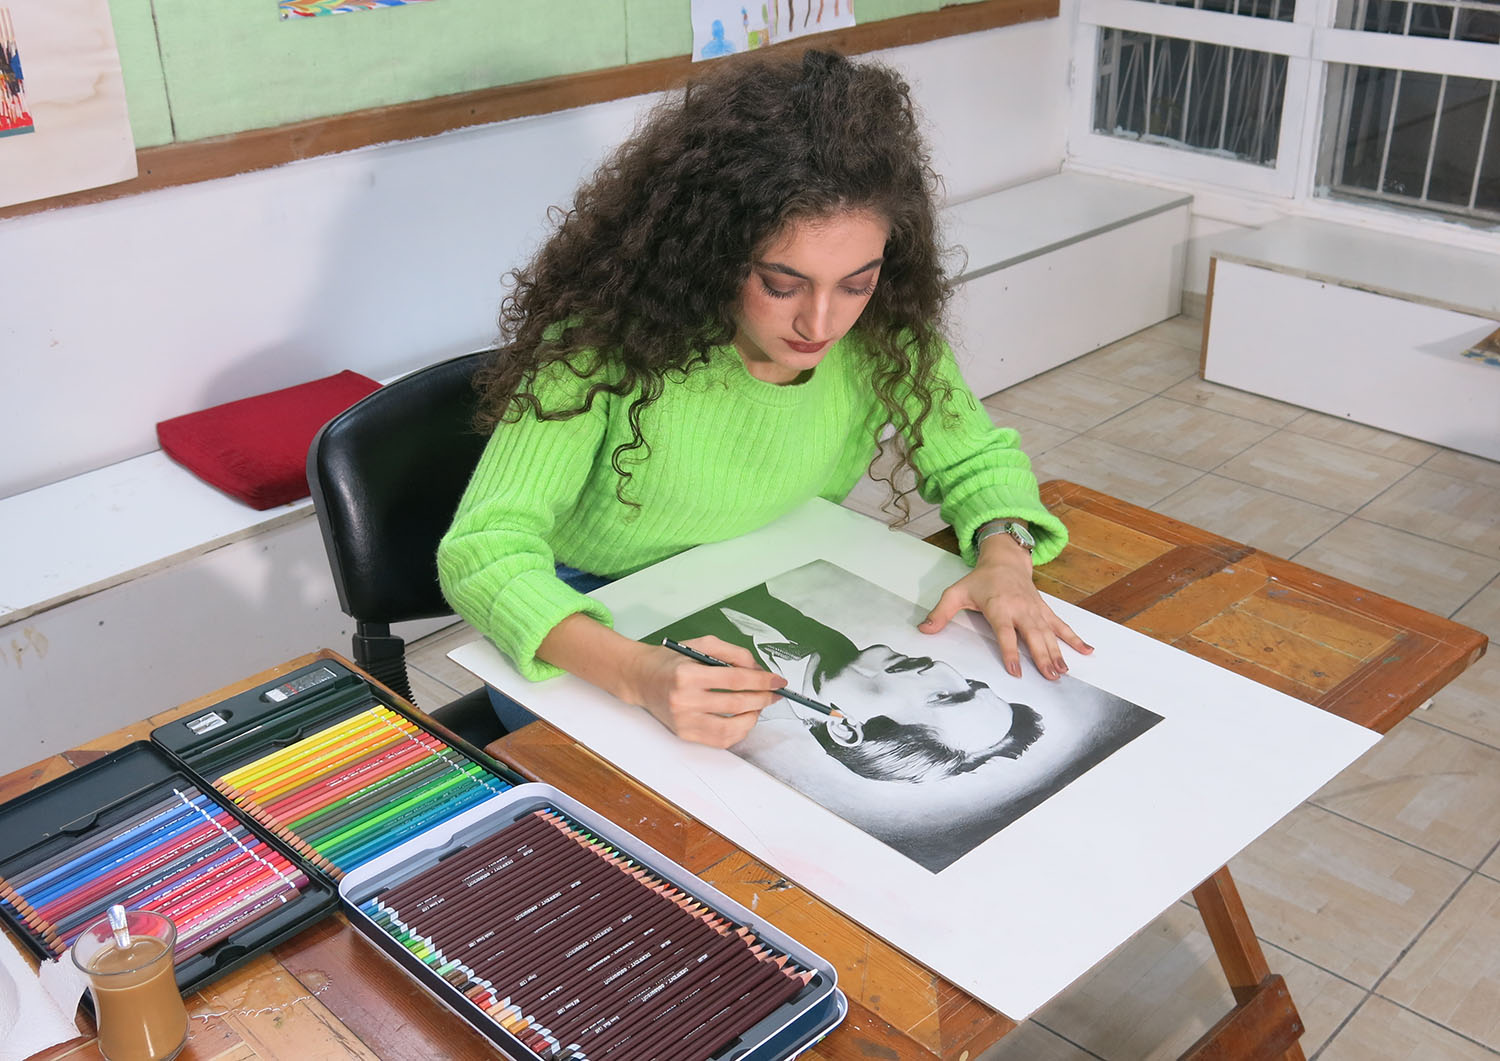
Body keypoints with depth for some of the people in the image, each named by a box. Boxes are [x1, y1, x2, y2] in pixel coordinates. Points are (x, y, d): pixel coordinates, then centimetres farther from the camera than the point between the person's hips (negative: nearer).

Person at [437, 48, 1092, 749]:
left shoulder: (882, 326, -15)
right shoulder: (609, 336, -28)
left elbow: (974, 456, 2)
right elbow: (484, 551, -33)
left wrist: (1004, 556, -21)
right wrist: (639, 674, -50)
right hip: (594, 631, -3)